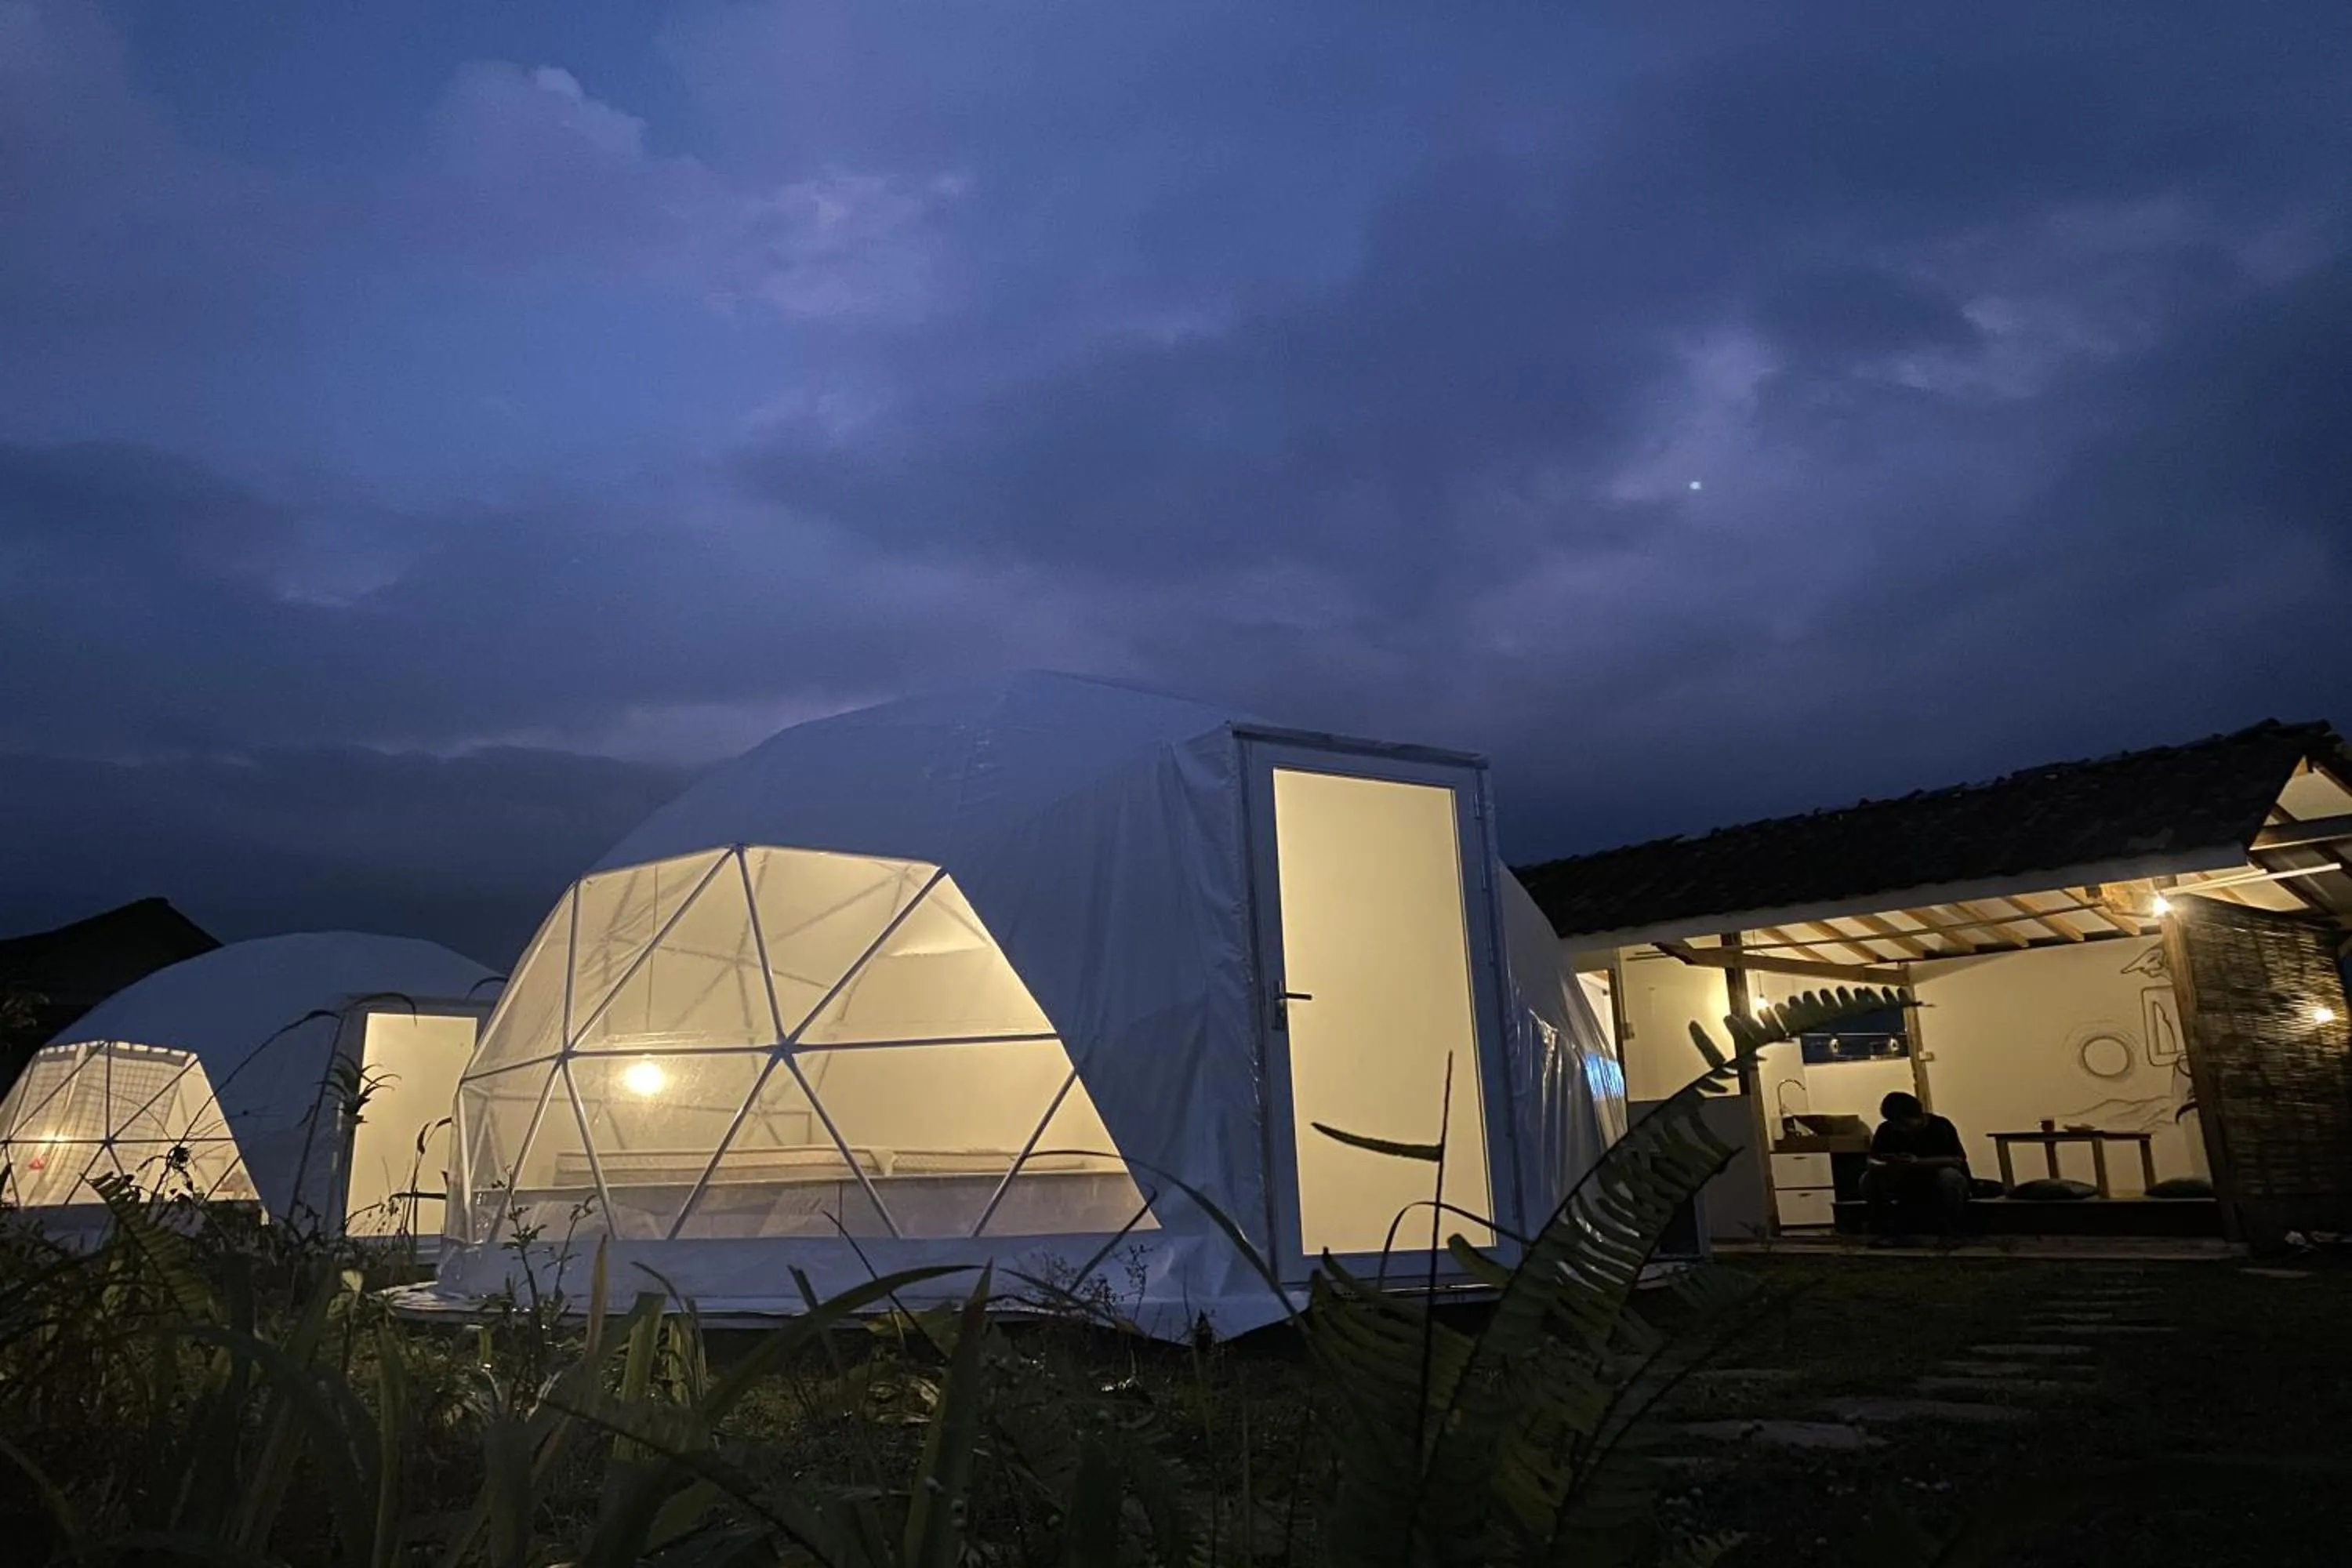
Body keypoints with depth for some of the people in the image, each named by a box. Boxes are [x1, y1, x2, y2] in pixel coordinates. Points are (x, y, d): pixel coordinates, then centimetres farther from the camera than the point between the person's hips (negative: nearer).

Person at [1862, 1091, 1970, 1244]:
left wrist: (1919, 1162, -39)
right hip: (1907, 1191, 3)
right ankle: (1890, 1231, -7)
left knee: (1949, 1175, -36)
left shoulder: (1941, 1126, -17)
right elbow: (1873, 1161, -11)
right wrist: (1887, 1166, -36)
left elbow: (1958, 1160, -27)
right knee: (1868, 1179, -21)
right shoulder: (1886, 1130, -8)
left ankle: (1949, 1233, -15)